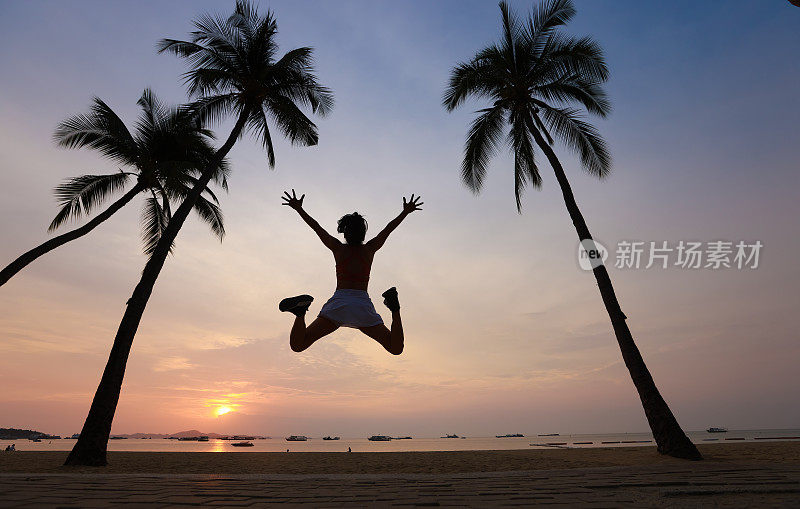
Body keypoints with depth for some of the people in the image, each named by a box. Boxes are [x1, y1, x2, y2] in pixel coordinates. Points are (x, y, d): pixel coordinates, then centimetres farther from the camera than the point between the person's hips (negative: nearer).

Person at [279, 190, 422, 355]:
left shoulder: (338, 248, 12)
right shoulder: (370, 249, 14)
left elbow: (316, 226, 18)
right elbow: (389, 228, 24)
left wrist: (299, 208, 27)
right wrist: (406, 212, 34)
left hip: (338, 303, 0)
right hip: (363, 306, 0)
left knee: (297, 345, 0)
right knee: (396, 349, 2)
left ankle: (301, 311, -27)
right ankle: (394, 308, -21)